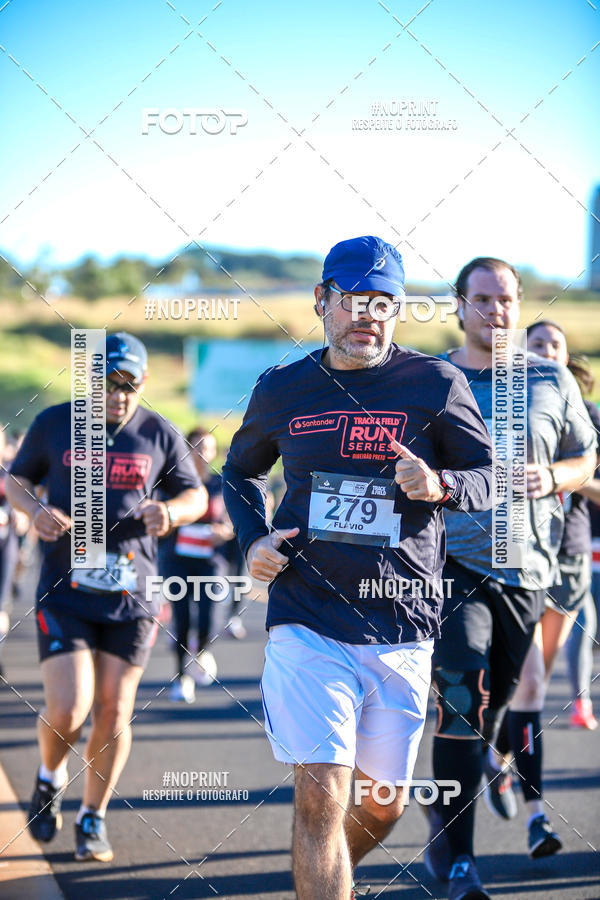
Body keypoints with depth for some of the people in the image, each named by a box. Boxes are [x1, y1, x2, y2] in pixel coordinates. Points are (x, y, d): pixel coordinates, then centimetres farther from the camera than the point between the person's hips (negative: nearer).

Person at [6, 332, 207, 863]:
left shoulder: (159, 435, 3)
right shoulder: (55, 424, 1)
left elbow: (196, 495, 12)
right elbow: (16, 479, 13)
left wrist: (171, 511, -11)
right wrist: (36, 510, -9)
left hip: (131, 597, 2)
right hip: (65, 593, -1)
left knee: (114, 711, 3)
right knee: (68, 710, -12)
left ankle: (93, 819, 21)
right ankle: (50, 778, 22)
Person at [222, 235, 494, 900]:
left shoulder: (436, 385, 0)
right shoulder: (282, 390, 7)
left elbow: (489, 478, 4)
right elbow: (240, 473, 23)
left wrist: (439, 485, -18)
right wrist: (253, 539, 5)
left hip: (403, 631, 1)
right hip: (308, 625, -1)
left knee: (382, 802, 13)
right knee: (322, 797, -14)